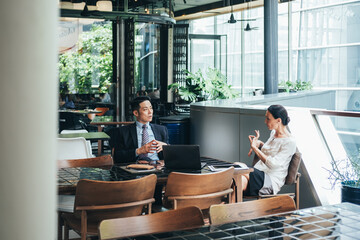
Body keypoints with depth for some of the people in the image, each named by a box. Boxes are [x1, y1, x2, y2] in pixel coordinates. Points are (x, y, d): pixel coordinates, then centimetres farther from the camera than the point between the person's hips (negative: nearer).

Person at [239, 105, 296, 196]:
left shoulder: (290, 142, -10)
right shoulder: (273, 133, 16)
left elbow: (273, 164, -20)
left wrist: (254, 147, -15)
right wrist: (260, 143, 18)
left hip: (272, 181, -7)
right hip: (258, 173, 7)